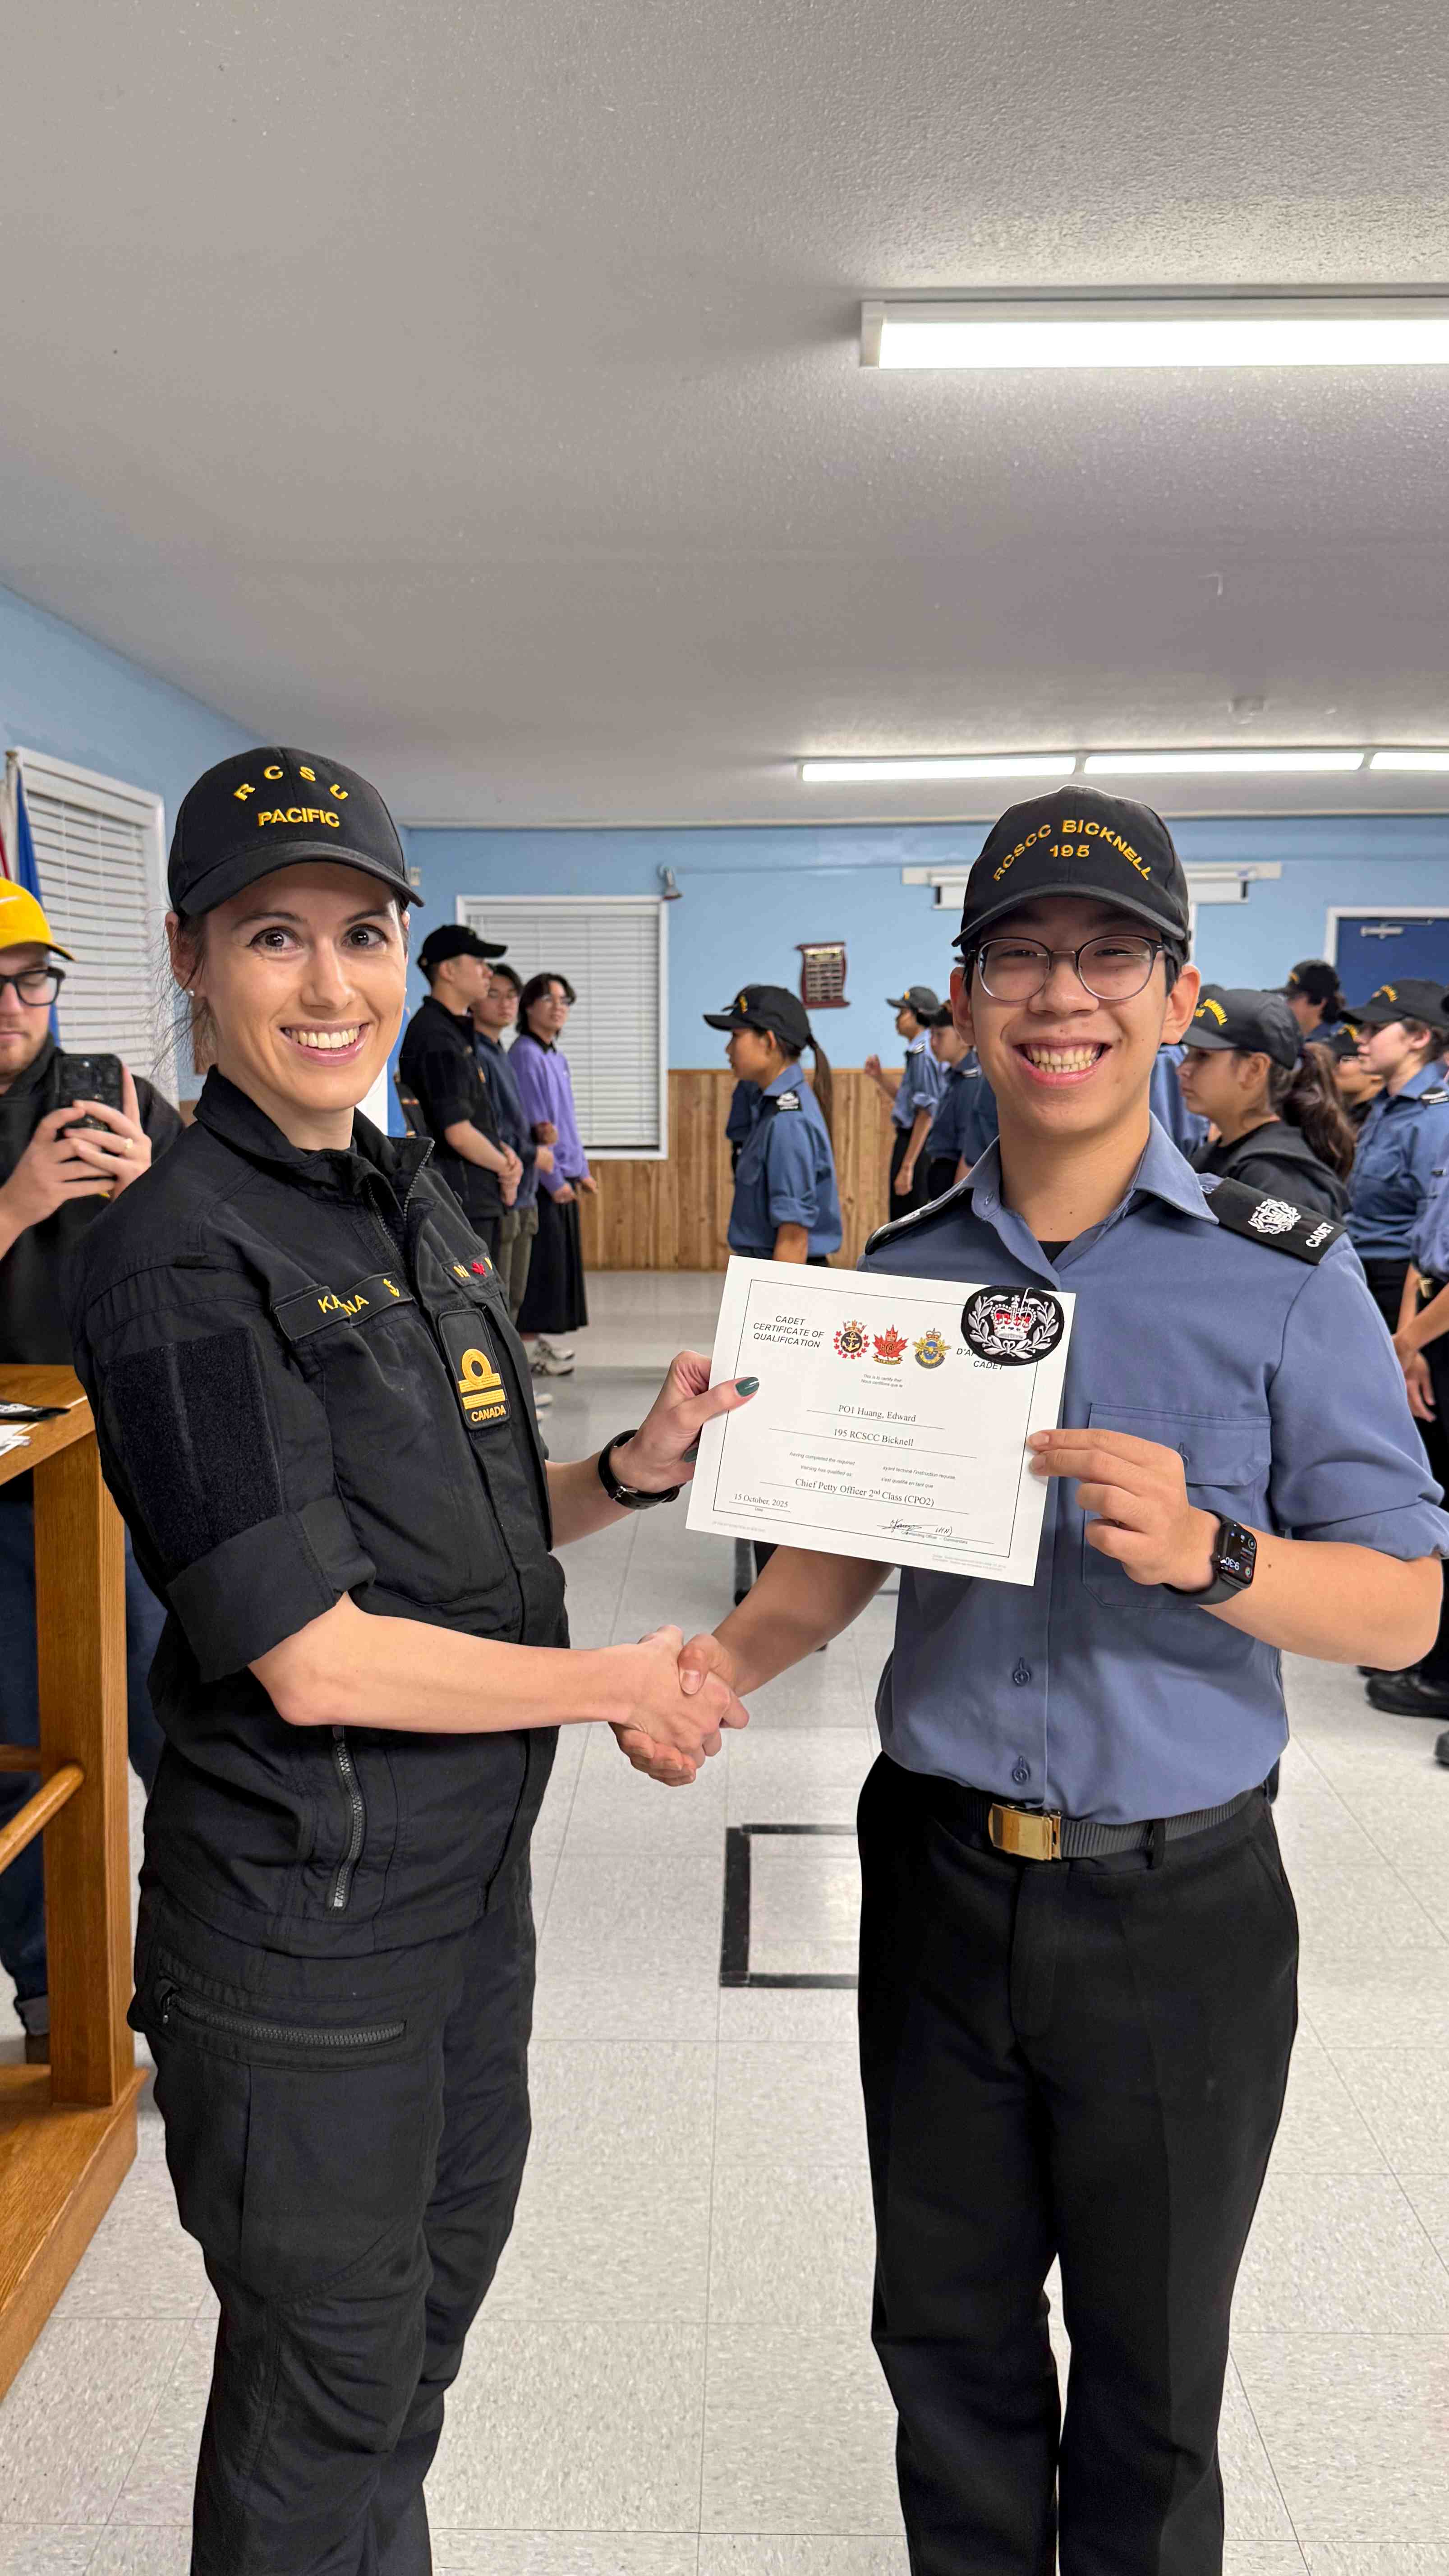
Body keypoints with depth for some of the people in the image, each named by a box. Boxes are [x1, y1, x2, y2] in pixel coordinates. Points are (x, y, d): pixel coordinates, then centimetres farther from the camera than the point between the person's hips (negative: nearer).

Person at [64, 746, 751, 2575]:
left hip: (470, 1865, 8)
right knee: (327, 2384, 15)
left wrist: (632, 1470, -5)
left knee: (436, 2285, 29)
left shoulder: (415, 1206, 5)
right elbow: (313, 1658, -23)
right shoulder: (182, 1256, -21)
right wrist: (620, 1686, -14)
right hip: (305, 1914, -8)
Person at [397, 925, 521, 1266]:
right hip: (459, 1205, -10)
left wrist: (506, 1155, 2)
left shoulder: (457, 1031, 16)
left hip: (479, 1203, 10)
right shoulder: (437, 1039, -16)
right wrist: (505, 1167, -6)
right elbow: (458, 1132, -22)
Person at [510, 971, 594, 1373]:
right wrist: (554, 1179, -18)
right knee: (542, 1262, -6)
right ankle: (531, 1346, 1)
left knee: (563, 1261, 11)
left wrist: (582, 1170, 17)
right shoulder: (526, 1054, -12)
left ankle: (550, 1341, 19)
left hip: (563, 1176, 9)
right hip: (543, 1177, -9)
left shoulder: (557, 1057, 15)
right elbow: (532, 1126, -17)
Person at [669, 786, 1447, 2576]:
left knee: (1151, 2372, 20)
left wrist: (1202, 1551, -30)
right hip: (940, 1877, 3)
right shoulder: (901, 1273, 0)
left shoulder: (1284, 1275, -11)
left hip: (1179, 1909, -3)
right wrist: (727, 1660, -9)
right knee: (948, 2330, 23)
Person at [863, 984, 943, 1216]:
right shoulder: (918, 1051, 13)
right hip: (907, 1140, 10)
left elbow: (926, 1115, -21)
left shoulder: (923, 1054, -17)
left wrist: (907, 1167, -22)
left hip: (916, 1145, -10)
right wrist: (878, 1077, 9)